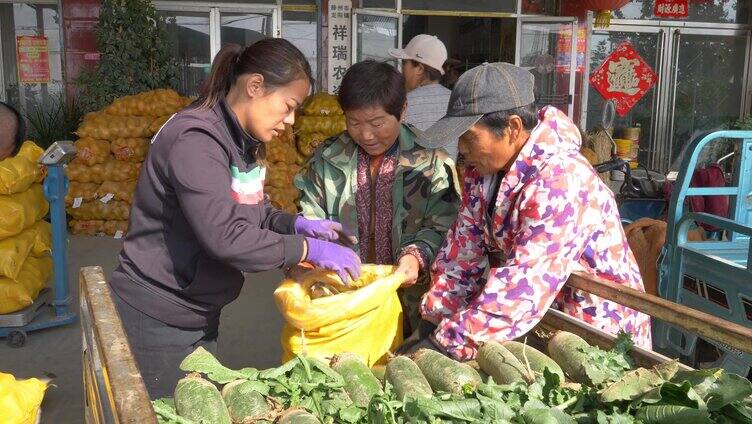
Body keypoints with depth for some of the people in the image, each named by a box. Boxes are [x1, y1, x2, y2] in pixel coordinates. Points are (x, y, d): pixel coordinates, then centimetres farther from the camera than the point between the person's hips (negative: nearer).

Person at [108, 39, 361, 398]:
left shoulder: (241, 139, 6)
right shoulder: (196, 140, -23)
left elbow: (250, 212, 14)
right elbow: (224, 236, -31)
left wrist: (297, 225, -4)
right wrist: (308, 249, -24)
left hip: (198, 313, 9)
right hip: (155, 317, -9)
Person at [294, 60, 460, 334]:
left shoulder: (430, 160, -2)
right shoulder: (327, 159, 6)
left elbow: (441, 228, -2)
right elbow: (310, 222, 9)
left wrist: (417, 256, -20)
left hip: (409, 299, -1)